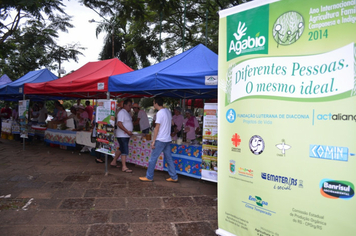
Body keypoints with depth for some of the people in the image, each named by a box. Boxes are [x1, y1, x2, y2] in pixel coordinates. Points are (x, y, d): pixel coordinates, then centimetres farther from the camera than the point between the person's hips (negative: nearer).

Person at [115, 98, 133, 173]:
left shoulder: (127, 113, 16)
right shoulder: (122, 112, -16)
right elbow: (119, 124, -24)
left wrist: (129, 132, 10)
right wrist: (127, 131, -24)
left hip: (126, 135, 10)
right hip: (122, 135, -10)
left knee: (121, 150, 17)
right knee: (125, 151, -8)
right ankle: (124, 167, -4)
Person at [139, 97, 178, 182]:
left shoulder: (160, 113, -15)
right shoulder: (168, 111, 9)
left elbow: (157, 128, -16)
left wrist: (153, 141, -13)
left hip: (160, 140, -8)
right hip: (168, 139, 8)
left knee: (153, 158, 2)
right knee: (169, 159, 12)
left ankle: (149, 177, 11)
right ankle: (174, 177, 15)